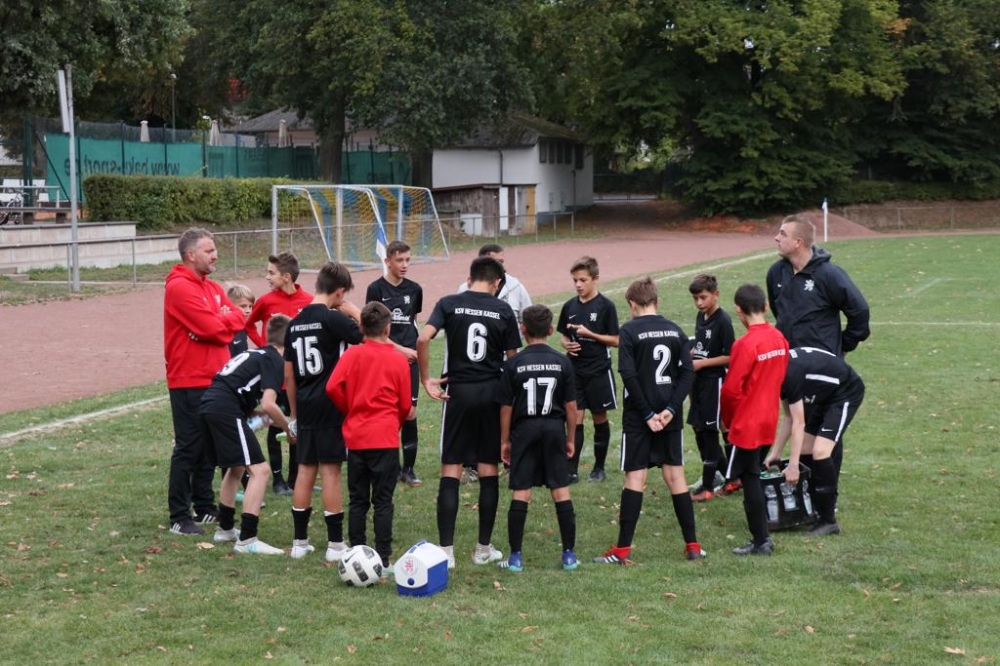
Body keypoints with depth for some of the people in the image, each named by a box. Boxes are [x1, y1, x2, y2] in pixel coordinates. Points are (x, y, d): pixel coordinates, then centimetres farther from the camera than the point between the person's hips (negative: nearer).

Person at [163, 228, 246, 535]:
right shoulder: (180, 288, -14)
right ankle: (179, 517, 1)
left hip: (214, 380, 9)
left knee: (208, 446, 15)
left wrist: (220, 321, -12)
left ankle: (205, 507, 26)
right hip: (189, 382, -9)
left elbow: (237, 319, 7)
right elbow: (211, 328, -21)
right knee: (188, 448, -5)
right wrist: (226, 320, -1)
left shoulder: (213, 288, 14)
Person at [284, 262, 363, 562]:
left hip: (305, 406, 6)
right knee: (331, 471, -2)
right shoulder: (334, 318, -12)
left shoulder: (295, 323, 8)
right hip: (332, 405, -6)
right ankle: (335, 544, 3)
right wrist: (356, 312, -3)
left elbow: (288, 374, 12)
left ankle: (300, 541, 15)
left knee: (305, 470, 11)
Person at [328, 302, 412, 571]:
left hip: (356, 437, 2)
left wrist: (350, 410, 7)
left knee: (358, 501, 11)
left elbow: (333, 387, -11)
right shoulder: (399, 360, -2)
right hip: (385, 438, -2)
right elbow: (405, 405, 2)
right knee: (383, 501, 2)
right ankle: (383, 560, 2)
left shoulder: (353, 354, -1)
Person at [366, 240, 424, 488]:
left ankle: (408, 468, 9)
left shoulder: (414, 289, 7)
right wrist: (400, 349, -12)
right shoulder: (376, 289, -5)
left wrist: (414, 349, 8)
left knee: (410, 412, 0)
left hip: (409, 359, 3)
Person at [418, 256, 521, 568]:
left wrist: (426, 379, -8)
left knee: (450, 472, 2)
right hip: (492, 391, 1)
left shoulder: (449, 304, -1)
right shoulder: (503, 310, 1)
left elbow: (423, 339, -16)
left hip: (458, 391, -1)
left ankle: (446, 551, -1)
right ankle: (484, 549, 15)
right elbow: (513, 359, 4)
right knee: (489, 470, 9)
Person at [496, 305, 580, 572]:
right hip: (554, 429, 1)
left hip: (524, 430, -1)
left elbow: (506, 407, -3)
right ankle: (569, 554, 10)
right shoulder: (562, 362, -1)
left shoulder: (514, 364, -5)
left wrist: (504, 440, 7)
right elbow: (571, 406, 1)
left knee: (520, 492, 2)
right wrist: (570, 438, 12)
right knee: (561, 491, 6)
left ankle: (515, 556, 3)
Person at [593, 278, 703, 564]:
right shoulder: (674, 330, 6)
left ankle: (623, 549, 0)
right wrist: (671, 408, -7)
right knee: (675, 475, 10)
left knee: (635, 477, -1)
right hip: (670, 415, 4)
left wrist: (647, 414, -12)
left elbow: (629, 376, -15)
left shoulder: (629, 331, -7)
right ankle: (692, 545, 12)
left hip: (639, 417, -4)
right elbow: (688, 372, -1)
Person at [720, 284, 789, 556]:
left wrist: (727, 420, -1)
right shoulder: (779, 338, 2)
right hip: (768, 421, 7)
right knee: (753, 478, 17)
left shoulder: (745, 344, -20)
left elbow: (731, 389, -18)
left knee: (749, 480, 2)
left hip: (746, 425, -7)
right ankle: (762, 536, 22)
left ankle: (761, 542, 7)